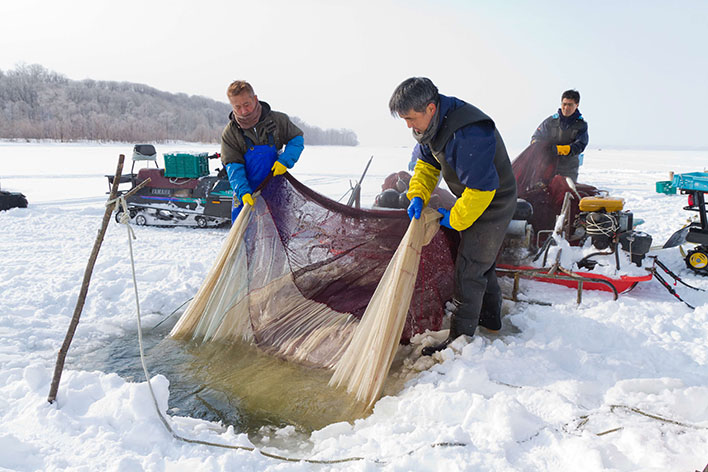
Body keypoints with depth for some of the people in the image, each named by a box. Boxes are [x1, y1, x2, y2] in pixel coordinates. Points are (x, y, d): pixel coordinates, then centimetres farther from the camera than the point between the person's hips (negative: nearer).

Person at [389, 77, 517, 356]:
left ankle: (460, 338, 6)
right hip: (470, 200, 9)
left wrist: (456, 219, -19)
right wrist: (418, 196, -9)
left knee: (468, 270, -6)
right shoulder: (431, 124, -6)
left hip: (492, 204, -9)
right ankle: (491, 317, 41)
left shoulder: (469, 134, -36)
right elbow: (426, 162, 7)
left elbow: (481, 188, -33)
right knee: (481, 260, 22)